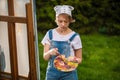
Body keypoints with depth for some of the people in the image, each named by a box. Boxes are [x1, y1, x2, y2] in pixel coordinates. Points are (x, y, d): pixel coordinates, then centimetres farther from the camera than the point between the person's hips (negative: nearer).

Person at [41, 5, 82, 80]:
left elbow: (79, 59, 1)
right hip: (52, 72, 2)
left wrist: (75, 60, -22)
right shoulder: (50, 34, -1)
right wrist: (50, 52, -23)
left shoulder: (74, 36, -7)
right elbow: (45, 57, -1)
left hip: (69, 73, -2)